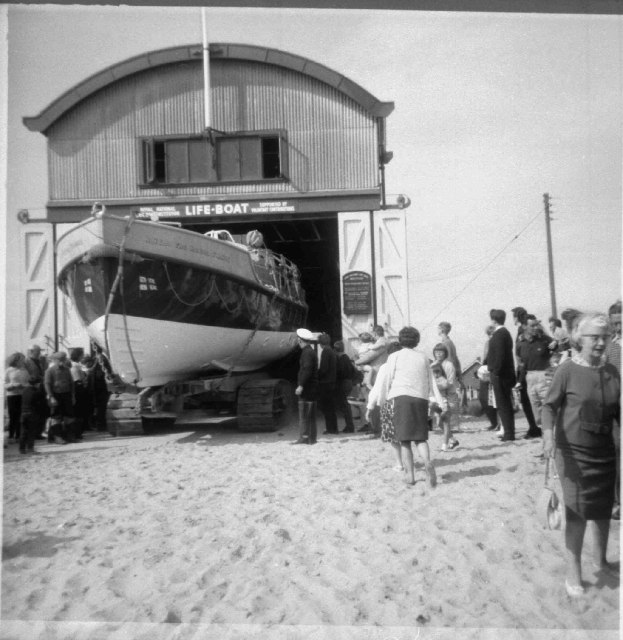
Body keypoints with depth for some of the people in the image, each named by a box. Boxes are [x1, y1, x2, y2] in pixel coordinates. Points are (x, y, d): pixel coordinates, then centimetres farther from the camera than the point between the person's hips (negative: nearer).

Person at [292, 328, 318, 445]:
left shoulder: (307, 352, -13)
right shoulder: (311, 351, 17)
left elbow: (307, 370, -22)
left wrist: (301, 386, -24)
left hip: (307, 388, -10)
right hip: (311, 388, 10)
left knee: (304, 415, -7)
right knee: (310, 415, 12)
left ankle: (304, 438, -6)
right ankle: (311, 438, 16)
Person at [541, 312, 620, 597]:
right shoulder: (567, 370, -14)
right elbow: (550, 405, -11)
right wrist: (549, 434, -25)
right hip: (574, 451, -5)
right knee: (578, 511, -1)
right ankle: (573, 572, 15)